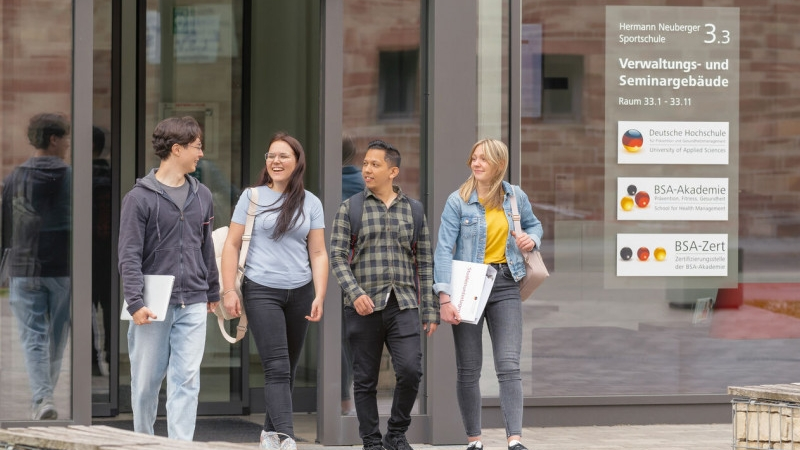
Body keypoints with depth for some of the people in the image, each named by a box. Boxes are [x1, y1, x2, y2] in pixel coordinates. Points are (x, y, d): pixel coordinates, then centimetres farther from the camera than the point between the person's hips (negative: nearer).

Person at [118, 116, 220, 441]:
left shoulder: (202, 196, 11)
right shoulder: (140, 198, -6)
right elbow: (129, 255, -9)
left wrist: (213, 293, 21)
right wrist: (135, 302, -17)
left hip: (193, 305, 4)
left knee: (187, 380, -4)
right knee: (146, 380, 5)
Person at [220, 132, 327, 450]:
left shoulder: (310, 203, 7)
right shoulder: (252, 197, 1)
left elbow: (318, 253, 7)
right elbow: (232, 245, 2)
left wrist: (320, 296, -3)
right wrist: (228, 291, -5)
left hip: (299, 292, 3)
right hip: (261, 290, -3)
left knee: (287, 369, 8)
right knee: (277, 368, -13)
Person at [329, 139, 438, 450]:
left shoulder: (413, 209, 10)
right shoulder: (350, 209, 5)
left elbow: (425, 262, 11)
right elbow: (338, 257, 0)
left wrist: (430, 310, 7)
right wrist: (355, 293, -16)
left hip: (403, 305, 1)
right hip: (363, 306, 0)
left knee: (410, 370, -13)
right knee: (365, 380, 3)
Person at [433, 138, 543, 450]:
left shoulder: (516, 197, 5)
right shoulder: (458, 202, -5)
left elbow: (533, 224, 24)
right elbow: (444, 250, -10)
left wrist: (532, 239, -2)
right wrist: (444, 298, -19)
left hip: (505, 284, 1)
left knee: (509, 364, -9)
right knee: (468, 369, 3)